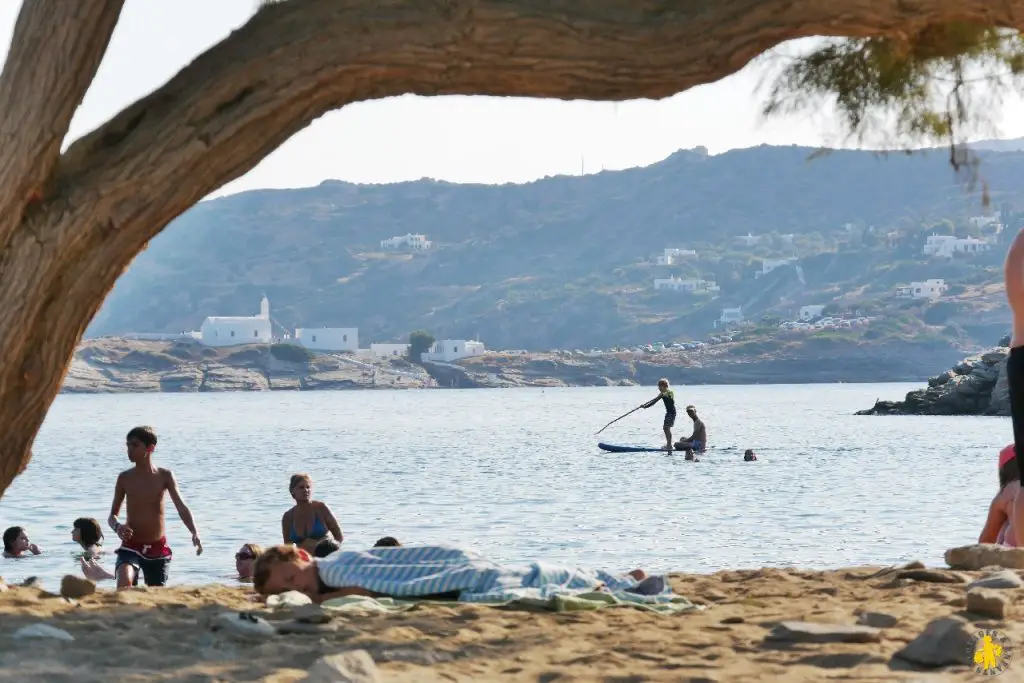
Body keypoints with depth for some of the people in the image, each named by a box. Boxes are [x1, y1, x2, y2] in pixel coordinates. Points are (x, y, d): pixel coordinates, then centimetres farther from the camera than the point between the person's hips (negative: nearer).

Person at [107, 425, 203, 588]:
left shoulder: (165, 476, -2)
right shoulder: (125, 478, 0)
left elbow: (181, 507, -10)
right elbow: (113, 514, 6)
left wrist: (195, 533, -29)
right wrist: (117, 527, -20)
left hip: (158, 549, 1)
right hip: (131, 546, -1)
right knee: (124, 581, -30)